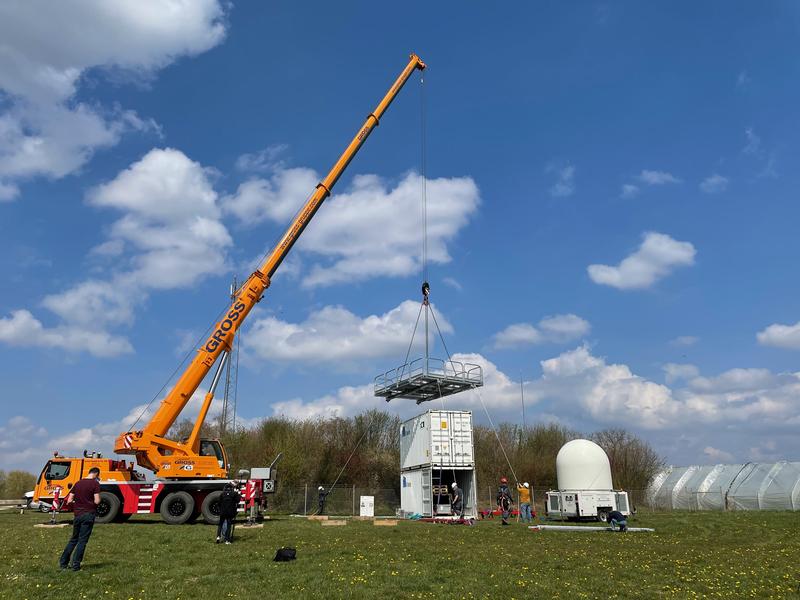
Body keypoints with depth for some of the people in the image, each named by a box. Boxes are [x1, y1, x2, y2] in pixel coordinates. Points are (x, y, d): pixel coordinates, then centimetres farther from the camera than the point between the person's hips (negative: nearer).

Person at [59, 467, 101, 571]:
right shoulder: (95, 484, -7)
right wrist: (99, 499, 8)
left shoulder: (78, 483, 10)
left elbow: (69, 500, 10)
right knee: (82, 540, 1)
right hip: (89, 514, -5)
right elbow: (97, 501, -13)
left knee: (74, 539, 19)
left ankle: (63, 562, 21)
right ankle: (75, 564, 1)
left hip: (77, 514, 5)